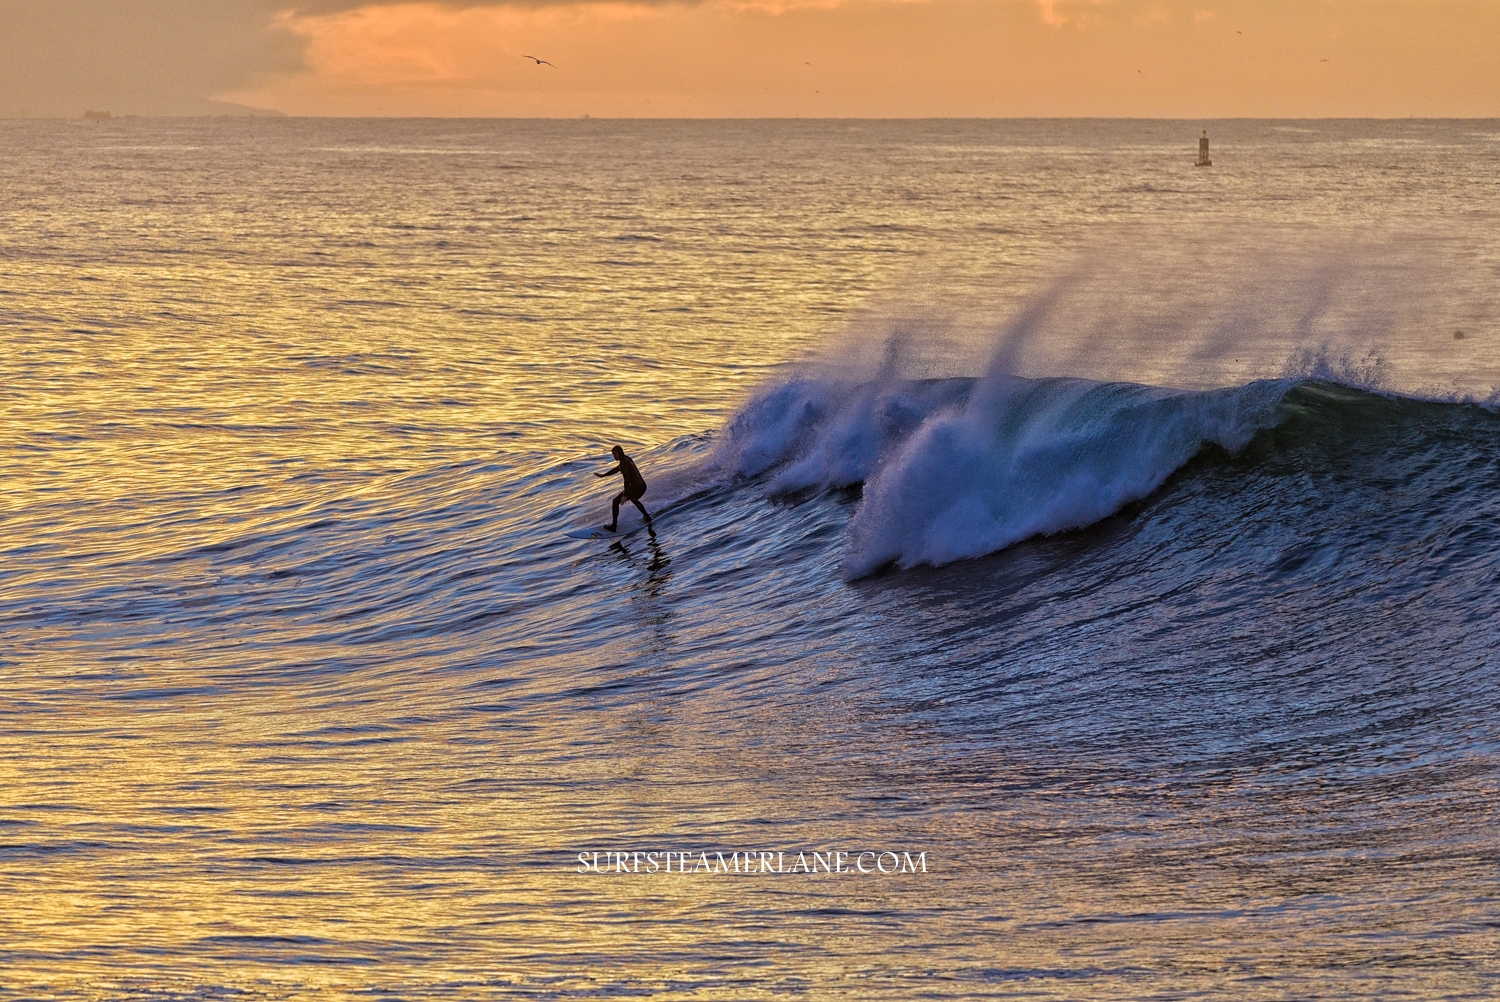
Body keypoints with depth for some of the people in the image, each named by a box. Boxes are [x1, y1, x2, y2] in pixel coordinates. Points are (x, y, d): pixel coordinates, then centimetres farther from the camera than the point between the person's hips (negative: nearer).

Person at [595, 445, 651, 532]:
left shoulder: (624, 463, -15)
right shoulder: (627, 459, 14)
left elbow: (627, 479, -22)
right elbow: (616, 469, 29)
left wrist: (625, 495, -24)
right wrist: (602, 475, 31)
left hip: (634, 488, -9)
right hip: (643, 486, 9)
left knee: (615, 502, 5)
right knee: (634, 499, 41)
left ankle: (614, 526, 5)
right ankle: (648, 518, 44)